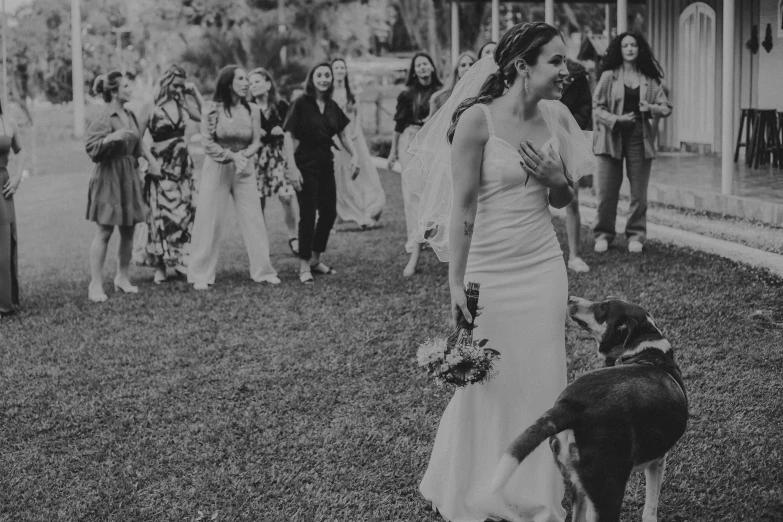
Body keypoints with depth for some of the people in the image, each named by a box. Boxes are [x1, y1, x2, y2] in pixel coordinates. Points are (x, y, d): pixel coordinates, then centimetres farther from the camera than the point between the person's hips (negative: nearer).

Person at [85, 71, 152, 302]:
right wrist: (111, 137, -31)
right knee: (104, 231, -5)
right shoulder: (103, 118, -12)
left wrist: (150, 158, 9)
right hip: (109, 176, -7)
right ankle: (96, 283, 0)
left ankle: (122, 277, 21)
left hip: (129, 176, 7)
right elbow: (91, 148, -18)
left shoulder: (130, 115, 10)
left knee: (128, 230, 9)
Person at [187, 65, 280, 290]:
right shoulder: (212, 109, -7)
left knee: (254, 219, 2)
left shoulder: (252, 111, 3)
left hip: (244, 168, 3)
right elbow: (207, 142, -9)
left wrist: (242, 156, -16)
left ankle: (263, 271, 12)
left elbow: (256, 142, 2)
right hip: (217, 168, -3)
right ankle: (201, 275, 7)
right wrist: (231, 155, -17)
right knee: (210, 221, -1)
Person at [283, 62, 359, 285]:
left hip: (326, 163, 6)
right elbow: (290, 137, -13)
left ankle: (315, 259, 26)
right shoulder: (301, 103, -10)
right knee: (308, 214, -5)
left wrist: (354, 154, 0)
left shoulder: (332, 106, 7)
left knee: (329, 212, 9)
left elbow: (342, 133, 16)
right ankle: (304, 266, 6)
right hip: (306, 164, -6)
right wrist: (292, 167, -20)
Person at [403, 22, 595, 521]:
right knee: (487, 385, 5)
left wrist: (556, 178, -8)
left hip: (543, 267, 5)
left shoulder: (556, 117, 3)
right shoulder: (477, 120, -14)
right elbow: (462, 207, -12)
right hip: (489, 270, -5)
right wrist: (456, 284, -13)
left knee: (541, 381, 10)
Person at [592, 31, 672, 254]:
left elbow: (667, 107, 10)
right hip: (611, 137, -2)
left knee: (639, 192, 3)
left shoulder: (649, 79, 9)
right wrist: (617, 119, -16)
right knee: (606, 191, -2)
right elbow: (597, 107, 0)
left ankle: (636, 235, 15)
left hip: (640, 138, 2)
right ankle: (603, 234, 12)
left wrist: (651, 108, -11)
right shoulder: (608, 76, 2)